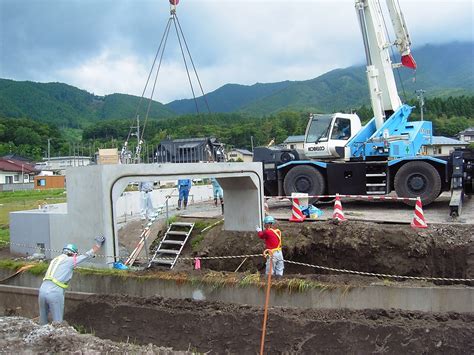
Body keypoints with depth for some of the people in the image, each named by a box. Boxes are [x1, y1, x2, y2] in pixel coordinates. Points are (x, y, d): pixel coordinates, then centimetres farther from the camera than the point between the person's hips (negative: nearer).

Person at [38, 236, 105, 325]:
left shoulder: (55, 260, 22)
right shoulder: (70, 260, 3)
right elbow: (88, 255, 10)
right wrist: (98, 244, 25)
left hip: (43, 290, 7)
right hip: (55, 293, -7)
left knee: (43, 322, 18)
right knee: (57, 323, 2)